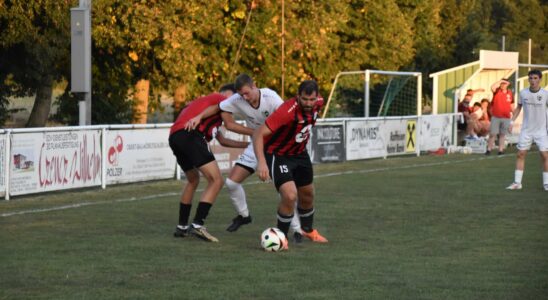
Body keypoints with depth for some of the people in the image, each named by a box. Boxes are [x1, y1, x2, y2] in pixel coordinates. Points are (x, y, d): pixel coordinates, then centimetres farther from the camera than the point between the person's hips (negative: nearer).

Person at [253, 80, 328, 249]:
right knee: (290, 196, -23)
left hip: (299, 154, 7)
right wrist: (261, 162, -46)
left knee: (307, 194, 21)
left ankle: (308, 230, 49)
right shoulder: (287, 111, -36)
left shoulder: (318, 103, -14)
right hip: (278, 155, -7)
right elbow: (258, 134, -36)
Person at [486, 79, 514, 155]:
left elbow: (511, 104, 16)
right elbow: (492, 87, -26)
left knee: (502, 134, 8)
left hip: (506, 117, 2)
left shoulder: (510, 93, 6)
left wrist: (512, 112, 13)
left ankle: (501, 149, 13)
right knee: (493, 134, -4)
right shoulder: (497, 91, -3)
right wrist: (500, 81, -18)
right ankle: (489, 149, 3)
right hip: (496, 117, -2)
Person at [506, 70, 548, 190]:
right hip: (526, 130, 2)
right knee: (520, 154, 0)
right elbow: (518, 107, 12)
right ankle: (517, 183, 6)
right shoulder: (523, 93, -2)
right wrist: (512, 122, 6)